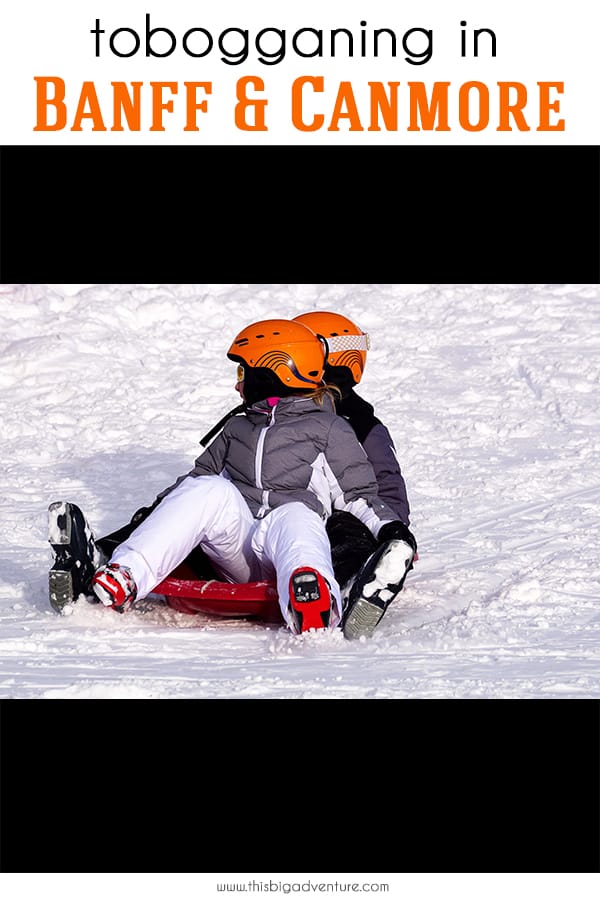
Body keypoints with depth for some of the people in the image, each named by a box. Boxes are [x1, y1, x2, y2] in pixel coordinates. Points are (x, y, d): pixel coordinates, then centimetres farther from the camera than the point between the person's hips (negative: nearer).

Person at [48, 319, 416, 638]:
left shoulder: (330, 431, 17)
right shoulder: (237, 429, 33)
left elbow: (358, 496, 12)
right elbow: (202, 474, 37)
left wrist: (391, 528, -7)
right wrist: (149, 514, 25)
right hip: (237, 546, 4)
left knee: (294, 517, -40)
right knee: (211, 490, -28)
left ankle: (313, 605, -78)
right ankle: (122, 576, -47)